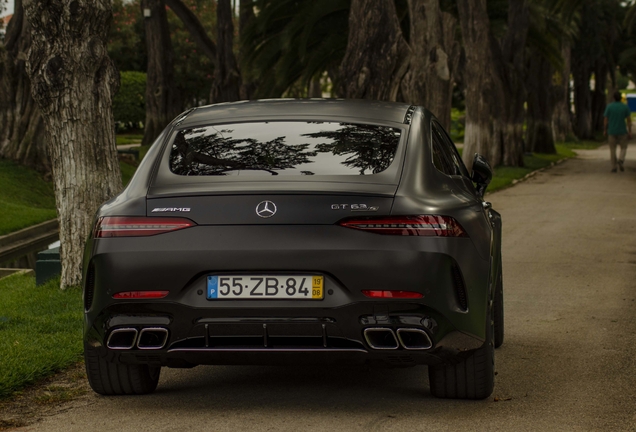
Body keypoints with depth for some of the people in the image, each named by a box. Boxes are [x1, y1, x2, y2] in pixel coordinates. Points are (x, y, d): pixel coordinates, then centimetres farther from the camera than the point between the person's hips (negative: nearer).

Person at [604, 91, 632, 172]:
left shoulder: (609, 107, -5)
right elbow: (629, 120, -6)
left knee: (612, 150, 10)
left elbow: (606, 120, -4)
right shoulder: (625, 107, -5)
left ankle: (614, 167, 6)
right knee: (623, 148, 12)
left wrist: (605, 131, 7)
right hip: (622, 132, 0)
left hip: (611, 132, 0)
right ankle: (620, 160, -16)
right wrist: (630, 132, -2)